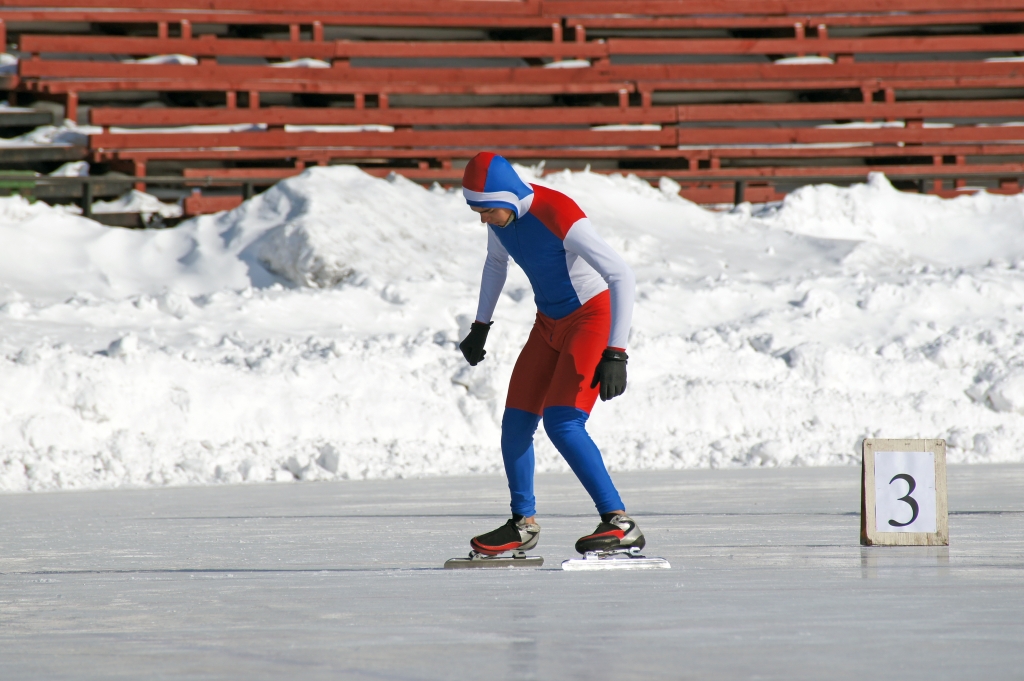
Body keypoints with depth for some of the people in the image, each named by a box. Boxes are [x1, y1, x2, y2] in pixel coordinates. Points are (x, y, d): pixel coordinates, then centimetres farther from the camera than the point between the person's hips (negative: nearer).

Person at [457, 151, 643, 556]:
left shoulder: (560, 217, -29)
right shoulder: (502, 214, -5)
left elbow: (622, 276, -29)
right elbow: (496, 263, 20)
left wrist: (615, 353, -32)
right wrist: (480, 326, 24)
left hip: (591, 318, -8)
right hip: (549, 324, 8)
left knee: (562, 425, -21)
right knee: (515, 426, 8)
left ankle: (620, 525, -19)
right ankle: (523, 525, 25)